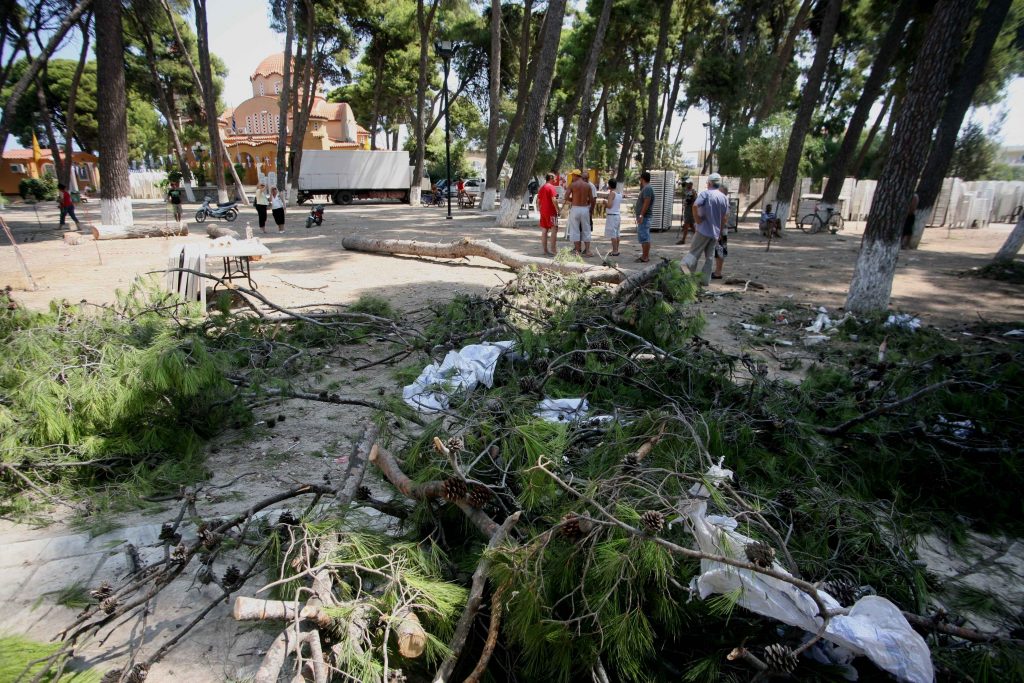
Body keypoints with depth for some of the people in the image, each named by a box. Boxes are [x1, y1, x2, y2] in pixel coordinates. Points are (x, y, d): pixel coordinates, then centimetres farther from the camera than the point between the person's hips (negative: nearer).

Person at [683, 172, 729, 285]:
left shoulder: (705, 193, -6)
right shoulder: (724, 198, 10)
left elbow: (695, 206, -22)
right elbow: (724, 217, 11)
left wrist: (697, 219, -11)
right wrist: (720, 232, 19)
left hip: (703, 230, -4)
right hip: (715, 232, 5)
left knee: (694, 253, -4)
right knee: (710, 256, 9)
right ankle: (705, 279, 10)